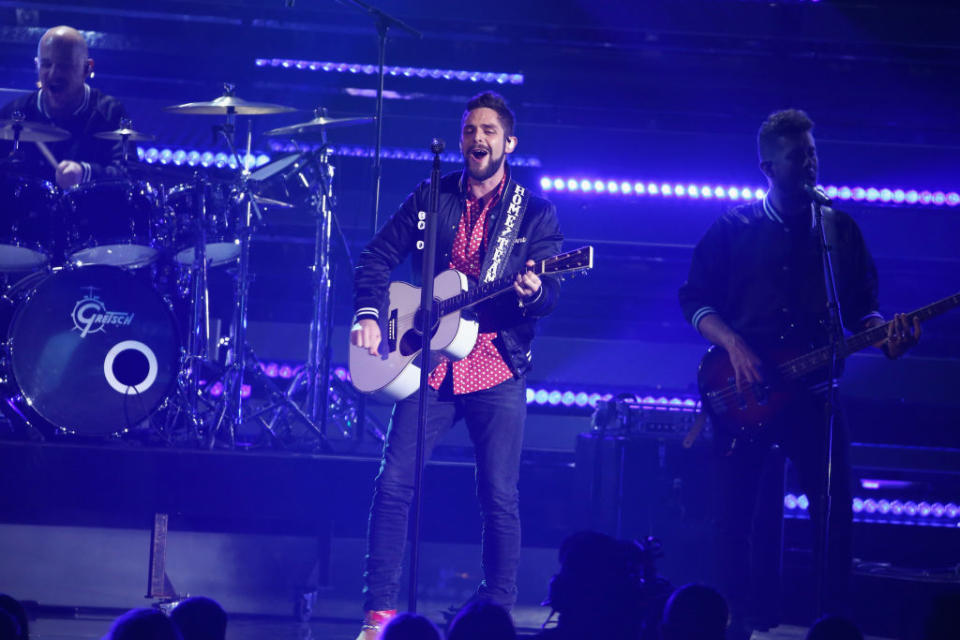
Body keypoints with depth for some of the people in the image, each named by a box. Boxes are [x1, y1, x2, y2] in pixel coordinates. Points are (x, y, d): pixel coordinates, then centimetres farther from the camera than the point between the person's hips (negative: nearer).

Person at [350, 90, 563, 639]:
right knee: (394, 482, -5)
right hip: (430, 362, 2)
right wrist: (369, 314, -4)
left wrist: (533, 291, -26)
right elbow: (378, 257, 13)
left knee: (500, 495, -6)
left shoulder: (535, 212, 5)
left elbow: (551, 293, -2)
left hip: (498, 369, -2)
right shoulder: (430, 199, 11)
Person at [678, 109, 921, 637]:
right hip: (743, 392, -1)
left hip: (811, 389, 1)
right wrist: (734, 347, -12)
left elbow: (861, 309, 11)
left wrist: (884, 335, -11)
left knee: (835, 510, -6)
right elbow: (694, 300, 4)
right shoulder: (734, 229, 6)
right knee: (733, 511, -2)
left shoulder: (840, 229, 10)